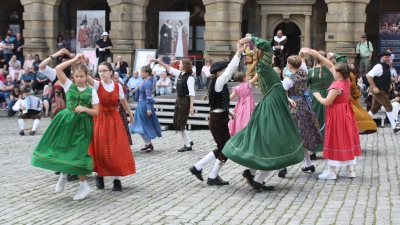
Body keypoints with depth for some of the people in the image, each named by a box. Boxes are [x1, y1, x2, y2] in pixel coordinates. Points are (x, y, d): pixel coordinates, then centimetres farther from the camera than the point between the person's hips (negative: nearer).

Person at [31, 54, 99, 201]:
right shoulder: (69, 86, 0)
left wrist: (84, 109, -19)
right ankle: (63, 175, 30)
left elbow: (96, 112, -2)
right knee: (60, 148, 1)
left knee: (78, 153, -3)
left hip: (82, 124, -2)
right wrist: (74, 60, -7)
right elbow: (58, 69, -10)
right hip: (66, 121, 2)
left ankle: (83, 186, 11)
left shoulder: (91, 91, -2)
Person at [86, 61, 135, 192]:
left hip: (114, 119, 1)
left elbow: (123, 101, 16)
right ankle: (99, 175, 22)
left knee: (116, 149, -2)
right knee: (100, 149, 2)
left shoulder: (118, 86, 1)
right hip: (100, 119, -1)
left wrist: (130, 114, 27)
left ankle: (117, 179, 4)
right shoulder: (97, 85, -6)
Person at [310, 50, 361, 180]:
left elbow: (327, 102, -21)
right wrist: (318, 56, 11)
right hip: (346, 113, 8)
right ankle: (350, 169, 17)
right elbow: (331, 66, 10)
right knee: (347, 140, 12)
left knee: (334, 141, -1)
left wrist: (318, 96, -2)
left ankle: (331, 171, 5)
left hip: (336, 115, -8)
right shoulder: (346, 81, 3)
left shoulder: (337, 86, -23)